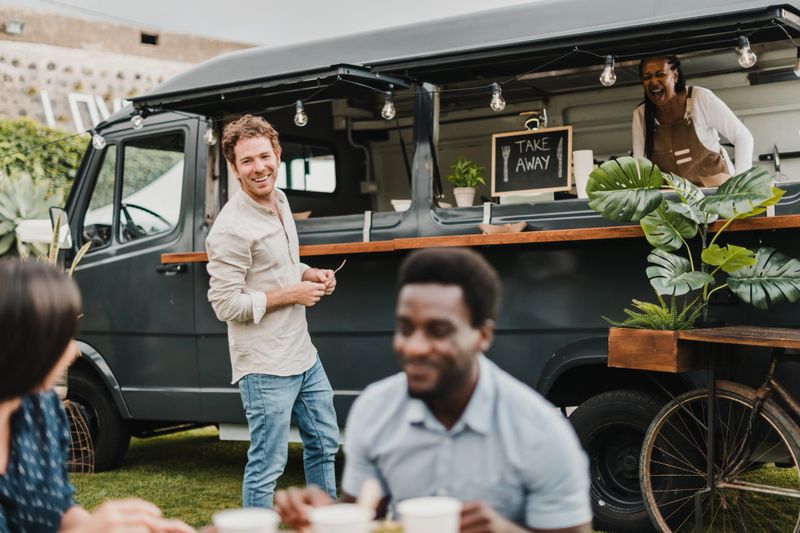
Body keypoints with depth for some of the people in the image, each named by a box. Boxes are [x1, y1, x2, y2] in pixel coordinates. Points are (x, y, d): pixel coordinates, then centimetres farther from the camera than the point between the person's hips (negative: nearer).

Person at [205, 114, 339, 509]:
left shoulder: (280, 201, 8)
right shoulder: (232, 228, -20)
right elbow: (225, 304, -21)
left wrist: (309, 275, 5)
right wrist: (290, 295, -18)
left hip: (303, 355, 9)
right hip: (265, 368, -9)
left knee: (324, 444, 22)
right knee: (267, 468, -1)